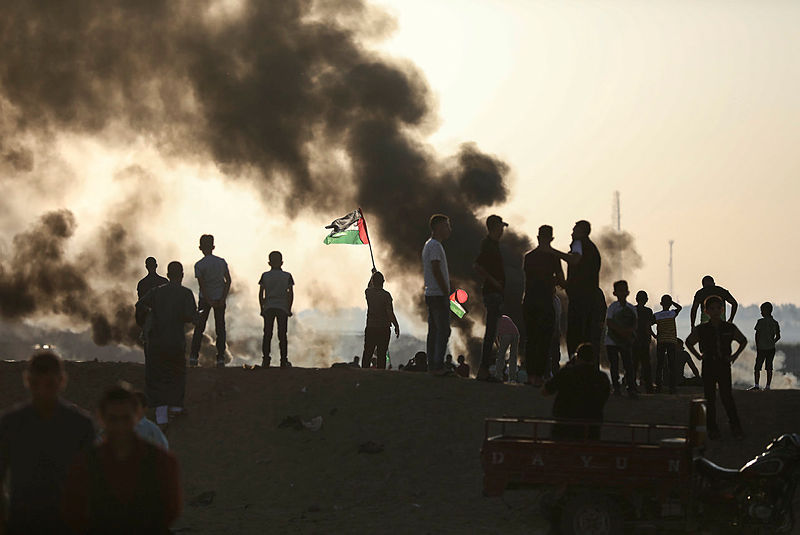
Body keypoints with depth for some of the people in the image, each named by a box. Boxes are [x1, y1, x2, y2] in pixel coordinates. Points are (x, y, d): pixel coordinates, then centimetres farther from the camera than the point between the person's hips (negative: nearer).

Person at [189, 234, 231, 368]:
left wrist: (209, 301, -10)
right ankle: (221, 358, 0)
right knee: (220, 328, 5)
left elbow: (202, 285, -14)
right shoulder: (222, 262, -1)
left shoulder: (199, 265, -10)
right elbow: (228, 280, -3)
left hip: (205, 298, -2)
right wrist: (223, 299, -4)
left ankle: (193, 357, 5)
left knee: (199, 327, 7)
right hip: (220, 297, 2)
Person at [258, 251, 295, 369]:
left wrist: (262, 308, 7)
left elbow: (261, 294, 0)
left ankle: (265, 360, 0)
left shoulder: (265, 276, 3)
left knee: (267, 334, 4)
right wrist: (289, 308, 5)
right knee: (282, 335, 3)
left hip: (268, 308, 1)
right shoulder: (287, 276, 1)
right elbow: (291, 294, -2)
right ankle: (284, 360, 2)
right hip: (283, 308, -1)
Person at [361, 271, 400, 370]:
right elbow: (390, 313, -12)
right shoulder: (386, 295, -11)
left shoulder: (368, 292, 0)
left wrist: (373, 276, 39)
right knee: (382, 353, -1)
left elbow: (369, 287, 27)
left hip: (370, 327, 3)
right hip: (384, 328, -3)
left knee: (367, 352, 9)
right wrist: (396, 326, -4)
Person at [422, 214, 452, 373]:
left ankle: (432, 365, 10)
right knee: (443, 331, -10)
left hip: (431, 294, 10)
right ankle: (438, 365, -13)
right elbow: (436, 270, -20)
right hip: (438, 295, -10)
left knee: (433, 331, 10)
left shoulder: (428, 245, 19)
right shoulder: (435, 245, -13)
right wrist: (446, 292, -17)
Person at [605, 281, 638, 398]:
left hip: (625, 341, 2)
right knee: (614, 364, -1)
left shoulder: (631, 308, 7)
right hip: (612, 340, -2)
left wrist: (629, 330, -16)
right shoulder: (612, 307, -2)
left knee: (628, 364, -6)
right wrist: (621, 330, -19)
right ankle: (616, 387, 4)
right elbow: (609, 322, -10)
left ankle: (631, 388, -9)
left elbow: (634, 324, 6)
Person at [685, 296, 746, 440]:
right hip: (708, 366, 1)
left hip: (724, 365, -1)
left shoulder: (730, 328, 1)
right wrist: (698, 356, 6)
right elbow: (689, 342, 17)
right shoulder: (701, 329, 0)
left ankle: (735, 428, 1)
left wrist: (735, 356, 6)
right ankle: (712, 429, 9)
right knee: (710, 399, 2)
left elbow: (743, 341, 17)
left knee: (727, 397, -6)